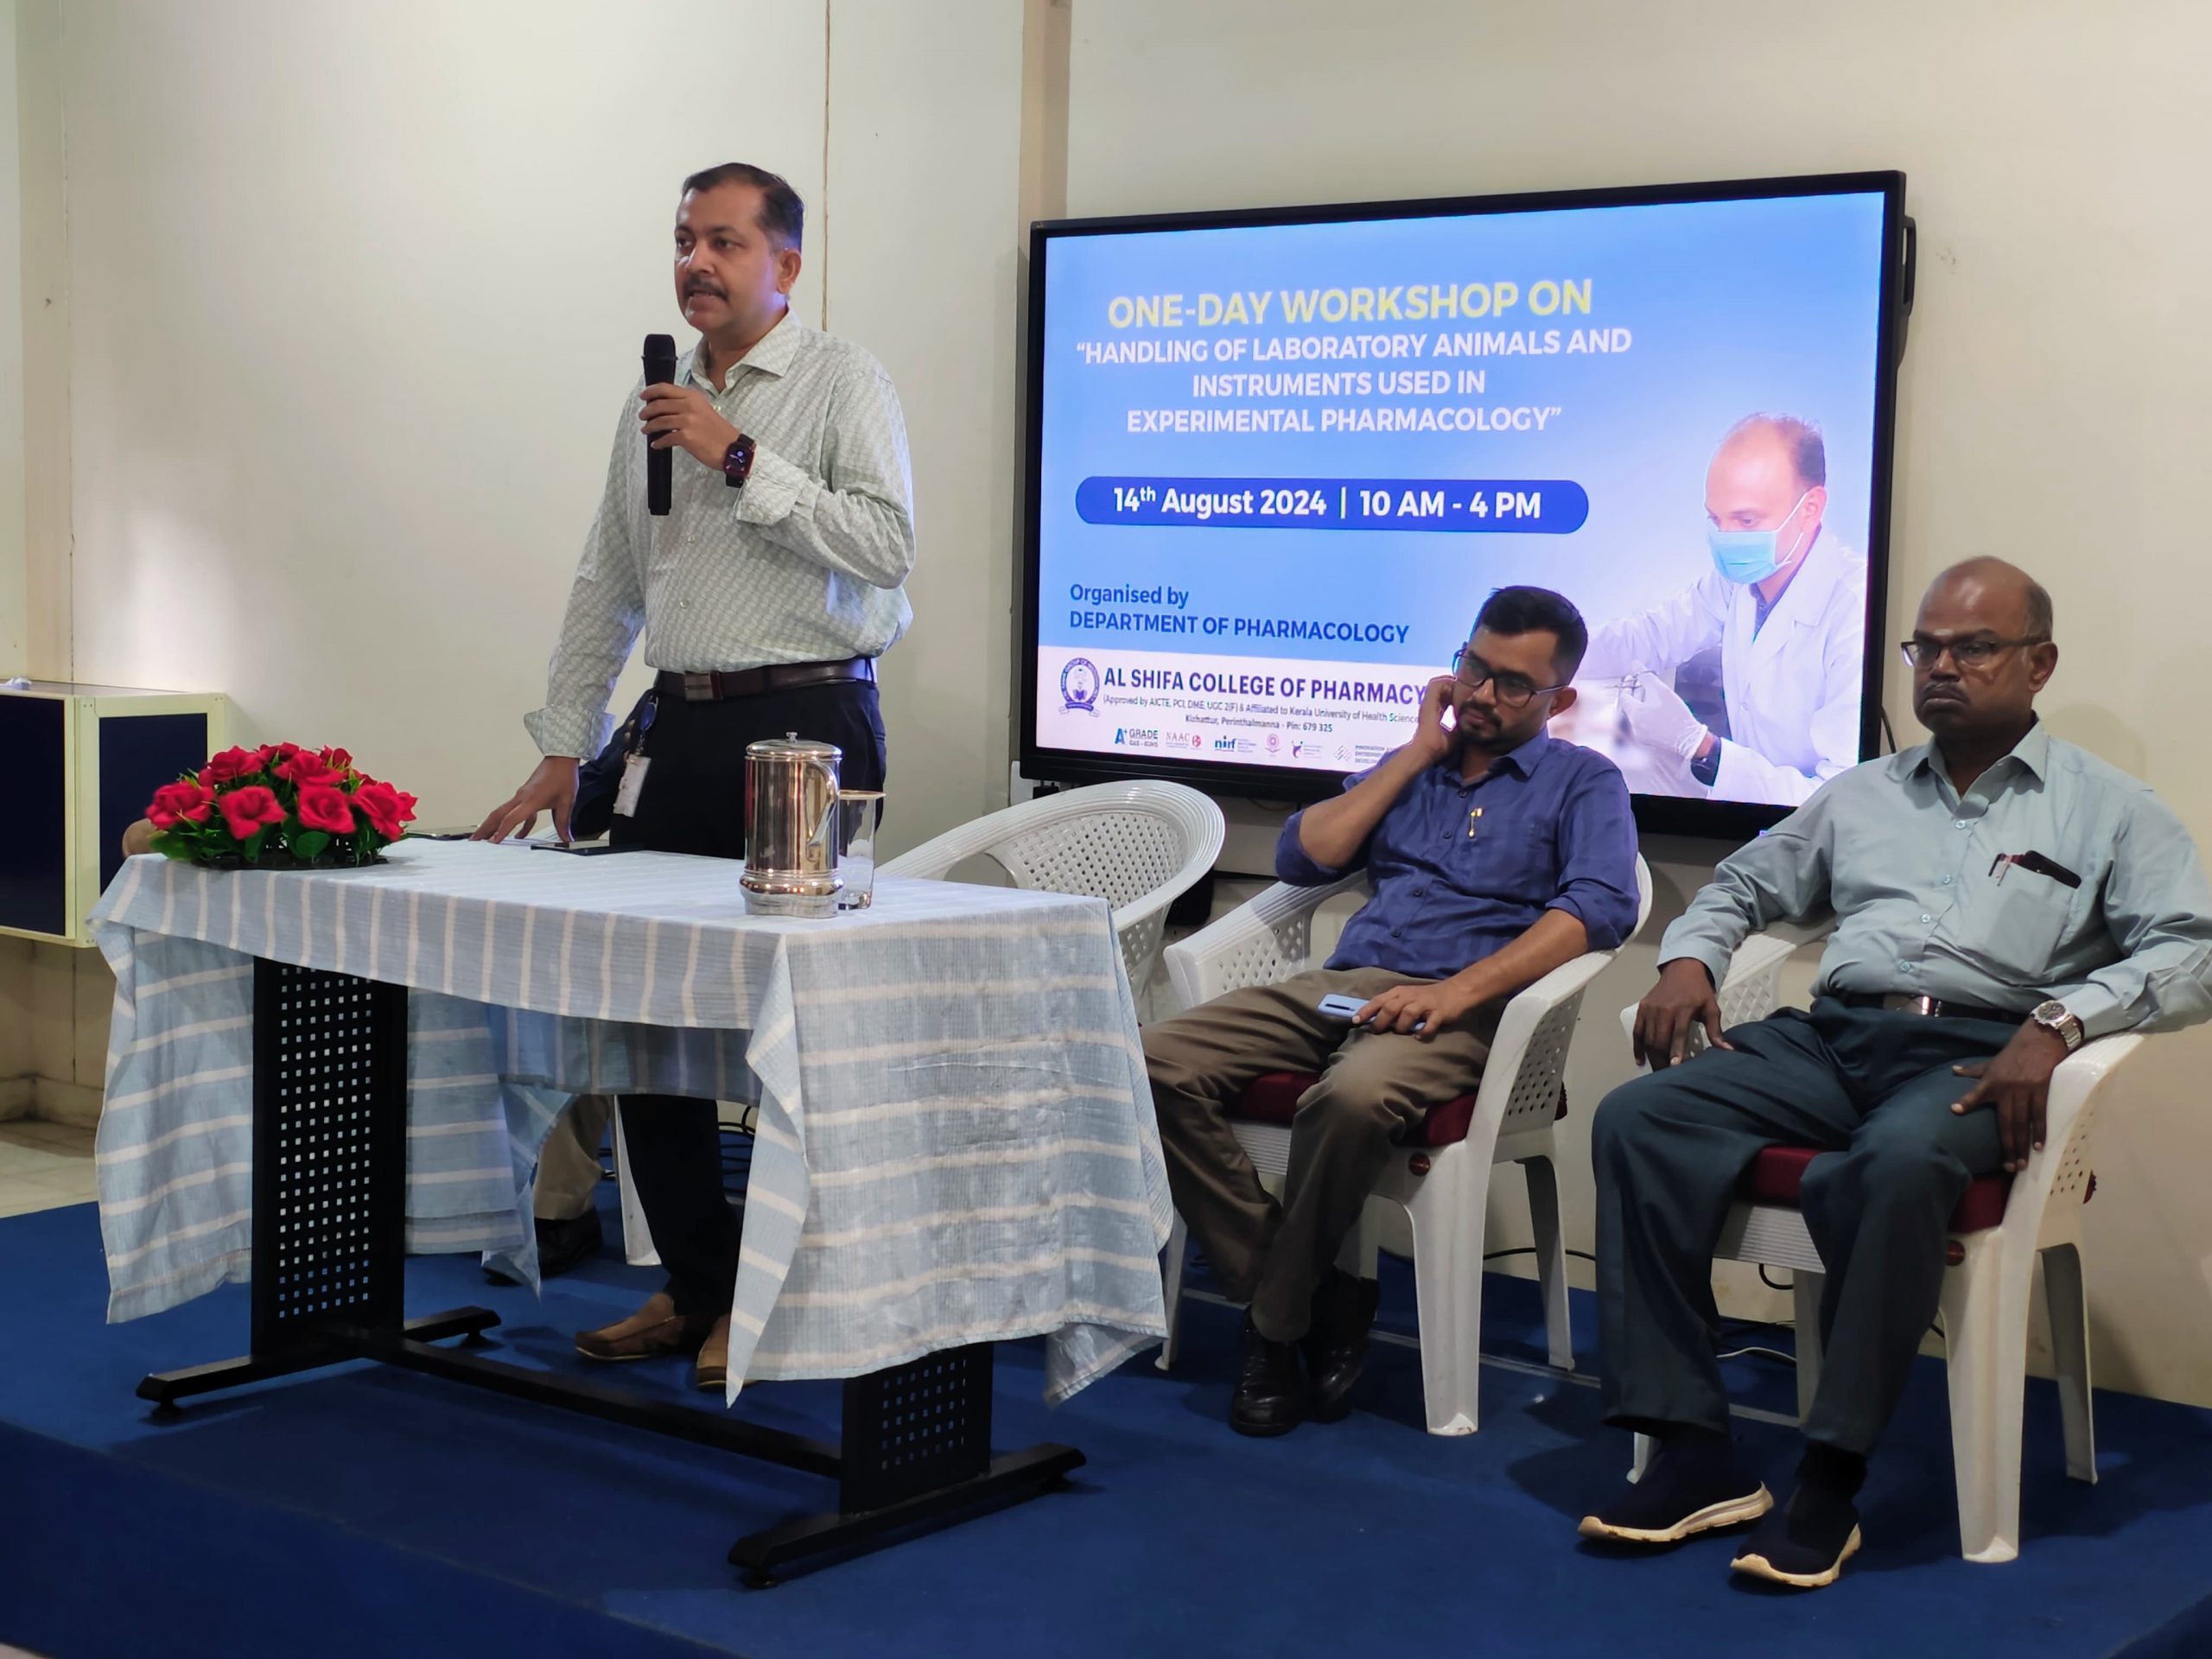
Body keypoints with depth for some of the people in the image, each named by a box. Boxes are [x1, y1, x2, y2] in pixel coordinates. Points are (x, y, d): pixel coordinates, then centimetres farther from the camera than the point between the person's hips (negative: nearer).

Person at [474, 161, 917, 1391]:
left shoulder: (843, 383, -2)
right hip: (682, 728, 7)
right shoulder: (657, 404, 17)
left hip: (806, 722, -6)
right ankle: (697, 1284, 20)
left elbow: (887, 544, -15)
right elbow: (607, 588, 19)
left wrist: (744, 459, -16)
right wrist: (562, 751, 14)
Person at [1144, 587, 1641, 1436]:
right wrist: (1415, 755, 12)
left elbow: (1601, 906, -8)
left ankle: (1278, 1326, -16)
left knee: (1352, 1097, -40)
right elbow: (1300, 857, 13)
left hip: (1462, 1006, -5)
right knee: (1160, 1065, -20)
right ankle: (1319, 1299, -15)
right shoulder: (1408, 767, 27)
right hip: (1340, 984, 5)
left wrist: (1459, 990, -20)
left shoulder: (1583, 782, 12)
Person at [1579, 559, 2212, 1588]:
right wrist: (1689, 958, 9)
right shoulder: (1862, 795, 25)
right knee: (1636, 1121, -21)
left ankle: (1831, 1480, -30)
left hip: (1975, 1058, -4)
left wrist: (2058, 1020, -19)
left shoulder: (2107, 810, 12)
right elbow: (1744, 884, 33)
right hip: (1830, 1038, 5)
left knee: (1894, 1165, -40)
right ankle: (1691, 1453, -24)